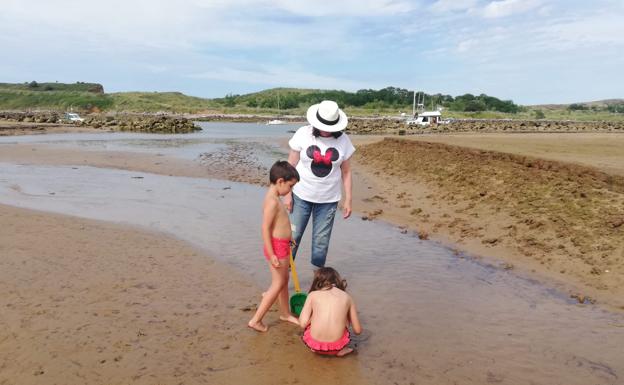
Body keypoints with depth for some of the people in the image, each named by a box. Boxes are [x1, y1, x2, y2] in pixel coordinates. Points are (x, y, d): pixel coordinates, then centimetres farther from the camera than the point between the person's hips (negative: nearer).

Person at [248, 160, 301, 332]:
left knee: (284, 280, 20)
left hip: (282, 245, 10)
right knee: (278, 284, 0)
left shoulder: (274, 198, 9)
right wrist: (272, 255, -25)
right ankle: (256, 320, 7)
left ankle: (285, 313, 36)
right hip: (277, 247, -10)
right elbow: (265, 228, -25)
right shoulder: (273, 201, -23)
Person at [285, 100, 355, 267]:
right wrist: (287, 193, -5)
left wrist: (348, 200, 2)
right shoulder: (303, 134, -8)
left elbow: (346, 171, 4)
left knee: (321, 240, 8)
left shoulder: (343, 140, -3)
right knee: (293, 235, 5)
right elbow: (291, 165, -3)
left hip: (328, 199, 1)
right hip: (301, 195, -1)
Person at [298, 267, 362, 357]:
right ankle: (341, 349, 13)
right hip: (336, 346, 0)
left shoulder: (313, 295, 6)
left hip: (314, 344, 0)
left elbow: (303, 324, -3)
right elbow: (358, 330, 11)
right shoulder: (346, 297, 9)